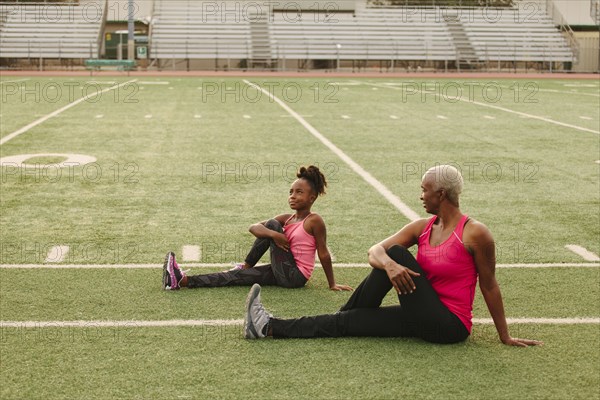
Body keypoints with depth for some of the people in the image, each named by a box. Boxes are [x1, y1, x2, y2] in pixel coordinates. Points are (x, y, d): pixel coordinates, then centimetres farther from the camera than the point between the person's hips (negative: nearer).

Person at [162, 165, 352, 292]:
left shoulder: (314, 220, -10)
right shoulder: (286, 219, 10)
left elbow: (324, 254, -7)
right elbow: (254, 228, -2)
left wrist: (332, 284, -4)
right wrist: (273, 234, -23)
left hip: (294, 276, -7)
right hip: (283, 274, 7)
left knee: (273, 225, -10)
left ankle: (246, 265, 4)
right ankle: (182, 281, -10)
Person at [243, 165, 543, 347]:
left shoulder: (475, 233, -13)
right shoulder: (422, 228, 6)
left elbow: (489, 286, -8)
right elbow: (375, 251, -2)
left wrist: (505, 337, -2)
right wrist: (388, 264, -27)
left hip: (449, 325, -7)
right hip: (423, 318, 7)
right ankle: (269, 327, -6)